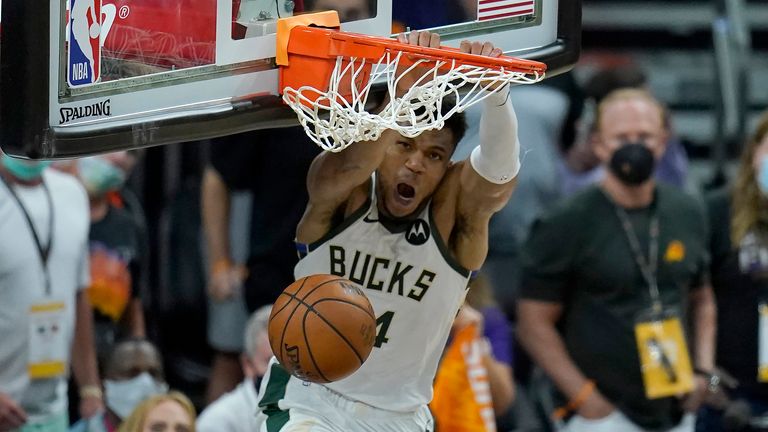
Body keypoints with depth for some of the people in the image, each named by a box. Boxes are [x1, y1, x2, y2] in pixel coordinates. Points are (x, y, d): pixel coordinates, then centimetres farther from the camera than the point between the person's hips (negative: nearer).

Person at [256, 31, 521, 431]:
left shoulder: (455, 205, -10)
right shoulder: (338, 191, -13)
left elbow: (498, 172, -32)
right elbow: (351, 165, -37)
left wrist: (495, 93, -52)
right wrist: (403, 93, -56)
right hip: (308, 396, -2)